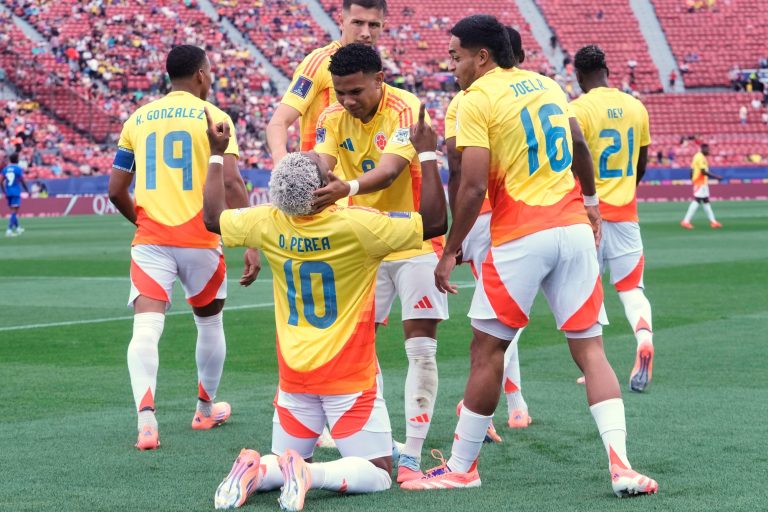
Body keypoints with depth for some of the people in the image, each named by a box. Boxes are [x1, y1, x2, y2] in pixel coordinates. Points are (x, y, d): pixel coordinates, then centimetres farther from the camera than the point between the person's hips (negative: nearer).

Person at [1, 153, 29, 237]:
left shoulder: (5, 169, 6)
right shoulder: (18, 169, -8)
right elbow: (22, 182, -8)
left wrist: (4, 192, 13)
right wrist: (27, 190, 6)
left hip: (8, 192, 6)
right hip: (16, 192, -6)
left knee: (13, 211, 19)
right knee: (14, 212, -8)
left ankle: (18, 228, 32)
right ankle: (9, 230, -18)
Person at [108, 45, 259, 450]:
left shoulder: (137, 120, 10)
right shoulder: (213, 117, -1)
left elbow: (116, 191, 11)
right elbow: (231, 182, -13)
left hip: (150, 240, 1)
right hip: (200, 241, -1)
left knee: (145, 329, -8)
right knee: (210, 323, 21)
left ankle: (146, 419, -29)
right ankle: (206, 410, 36)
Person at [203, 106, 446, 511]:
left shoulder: (267, 223, -7)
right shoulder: (357, 225, -20)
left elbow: (213, 218, 14)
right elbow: (435, 222, -13)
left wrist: (216, 154, 22)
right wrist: (426, 154, -6)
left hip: (294, 375, 5)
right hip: (349, 377, -4)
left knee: (286, 459, 19)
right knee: (377, 475, 3)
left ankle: (255, 471, -15)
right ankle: (308, 474, -24)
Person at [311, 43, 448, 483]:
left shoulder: (406, 111, -19)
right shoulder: (333, 118, -3)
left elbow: (388, 170, -34)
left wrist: (349, 188, -54)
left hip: (414, 242, -5)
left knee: (422, 348, -8)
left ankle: (412, 456, -6)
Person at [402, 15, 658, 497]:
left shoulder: (477, 100, -7)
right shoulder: (546, 83, 14)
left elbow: (474, 187, -13)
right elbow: (579, 145, 26)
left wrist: (450, 251, -4)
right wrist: (590, 200, 41)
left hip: (521, 238, -6)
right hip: (574, 228, 6)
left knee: (487, 349, 5)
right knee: (590, 347, 6)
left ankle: (462, 467, 13)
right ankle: (621, 465, -5)